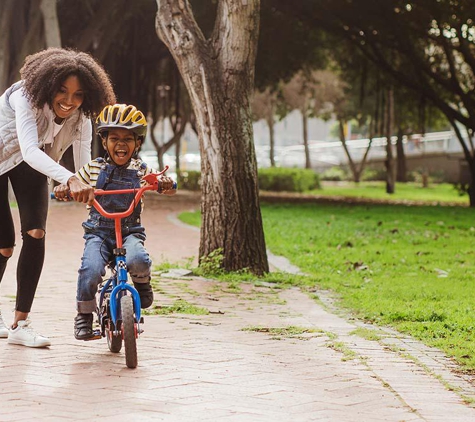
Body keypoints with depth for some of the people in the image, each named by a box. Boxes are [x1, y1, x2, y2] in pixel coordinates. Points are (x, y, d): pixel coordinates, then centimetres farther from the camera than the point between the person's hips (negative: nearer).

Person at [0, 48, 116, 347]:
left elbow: (85, 165, -19)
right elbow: (30, 150, -49)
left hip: (30, 165, 4)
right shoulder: (27, 98, -36)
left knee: (36, 233, -15)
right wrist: (70, 180, -63)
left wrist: (90, 187, -39)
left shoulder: (80, 116, -19)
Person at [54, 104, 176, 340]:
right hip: (98, 232, 0)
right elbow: (73, 183, 8)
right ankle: (84, 315, -2)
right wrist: (62, 189, -16)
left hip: (130, 232, 0)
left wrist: (166, 184, -28)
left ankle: (142, 284, 5)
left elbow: (167, 188, -3)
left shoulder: (142, 171, 4)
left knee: (138, 260, -33)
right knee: (91, 270, -26)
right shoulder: (94, 169, 5)